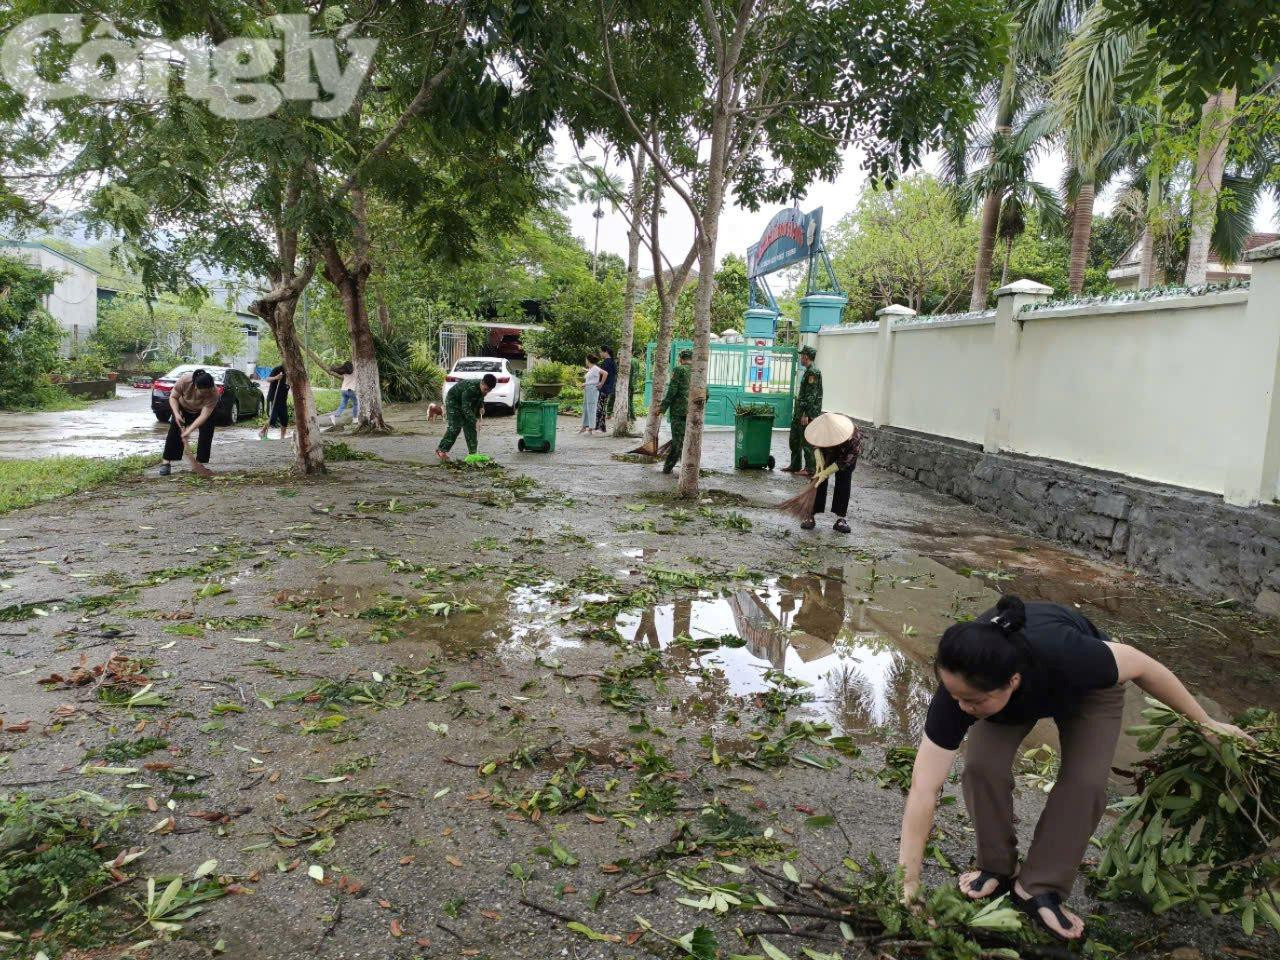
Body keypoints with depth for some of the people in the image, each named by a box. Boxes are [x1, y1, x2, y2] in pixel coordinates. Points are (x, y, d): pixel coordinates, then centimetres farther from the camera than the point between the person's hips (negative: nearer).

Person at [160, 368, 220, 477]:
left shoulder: (214, 393, -38)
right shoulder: (185, 380, -37)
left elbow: (203, 416, -37)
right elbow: (173, 397, -20)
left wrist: (189, 430, -41)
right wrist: (176, 414, -32)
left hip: (204, 409, -1)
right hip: (183, 407, 1)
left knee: (206, 435, -11)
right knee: (174, 432, -4)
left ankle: (198, 464, -5)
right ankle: (166, 463, -2)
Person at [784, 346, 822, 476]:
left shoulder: (813, 372, -15)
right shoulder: (807, 371, 16)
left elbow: (812, 395, -20)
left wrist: (806, 415, -23)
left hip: (808, 413, -10)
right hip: (799, 412, 10)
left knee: (807, 441, -5)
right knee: (795, 440, 15)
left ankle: (810, 469, 1)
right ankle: (795, 465, 24)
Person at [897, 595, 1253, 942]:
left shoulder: (1065, 654, -46)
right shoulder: (961, 684, -39)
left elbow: (1142, 667, -23)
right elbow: (924, 790, -34)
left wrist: (1205, 723, -9)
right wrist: (909, 883, -34)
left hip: (1086, 685, -1)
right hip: (1013, 697, 1)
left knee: (1086, 781, -19)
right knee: (982, 766, -20)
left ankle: (1037, 888, -2)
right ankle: (997, 869, 3)